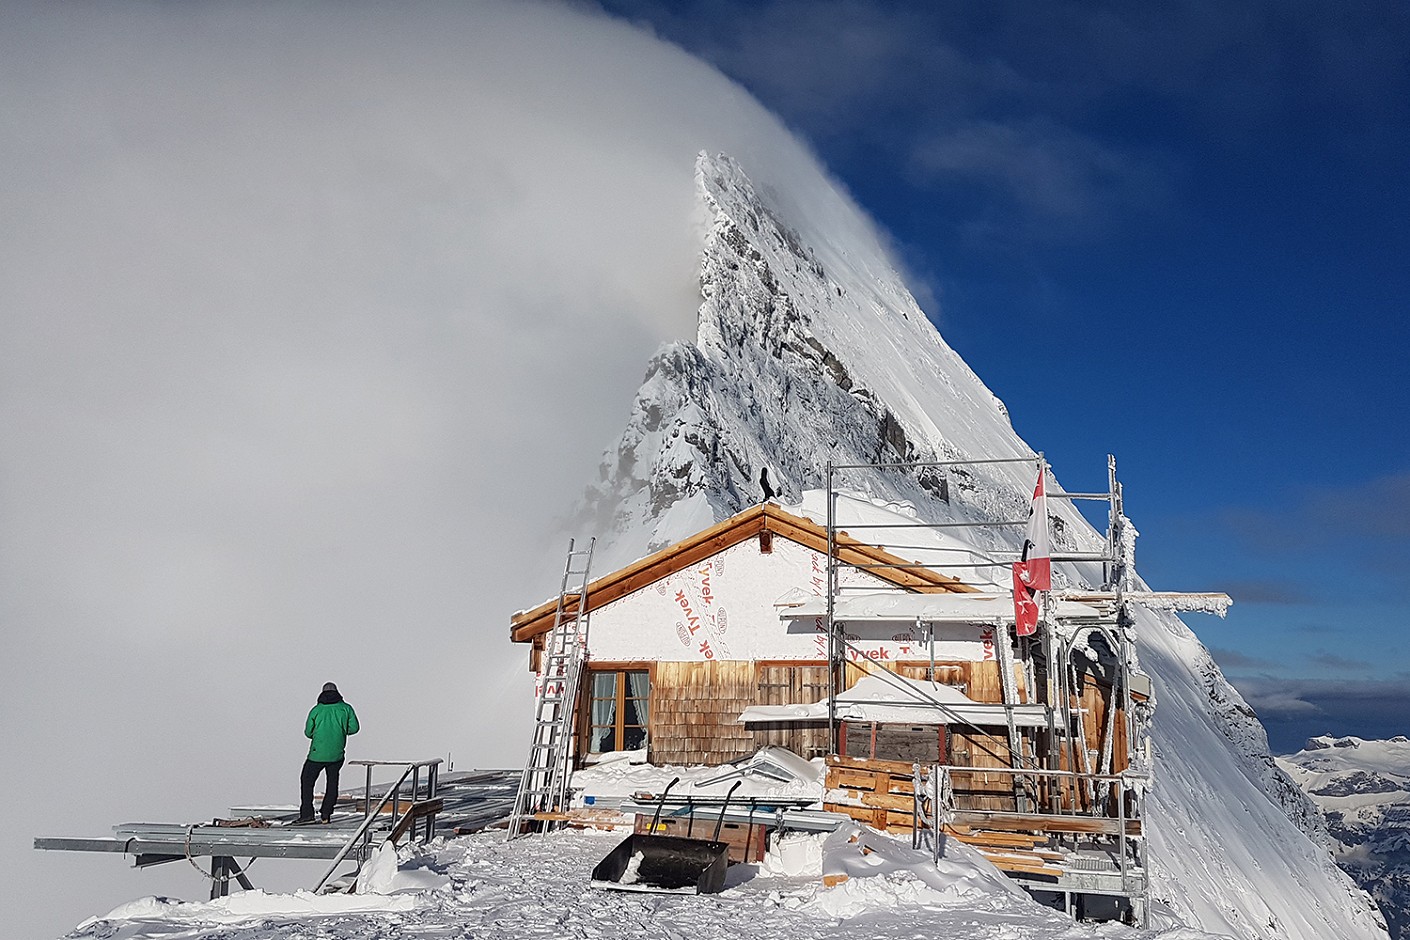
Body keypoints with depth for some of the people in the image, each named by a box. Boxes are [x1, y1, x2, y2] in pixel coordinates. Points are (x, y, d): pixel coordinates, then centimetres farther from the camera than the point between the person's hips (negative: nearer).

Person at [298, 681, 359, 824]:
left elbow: (308, 732, 3)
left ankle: (307, 814, 1)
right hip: (337, 753, 2)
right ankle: (326, 814, 12)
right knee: (332, 782, 16)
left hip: (317, 753, -2)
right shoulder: (345, 708, 1)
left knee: (307, 780, 10)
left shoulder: (316, 710, 0)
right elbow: (354, 728, -2)